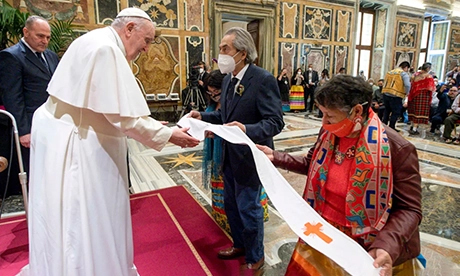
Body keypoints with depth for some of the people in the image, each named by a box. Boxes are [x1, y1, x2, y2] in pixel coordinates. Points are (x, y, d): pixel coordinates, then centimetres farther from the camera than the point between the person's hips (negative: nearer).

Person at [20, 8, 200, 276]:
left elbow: (106, 105, 13)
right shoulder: (106, 48, -21)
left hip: (74, 138, 10)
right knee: (83, 218, 4)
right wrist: (167, 135, -17)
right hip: (75, 144, -10)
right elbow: (122, 114, -25)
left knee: (71, 217, 22)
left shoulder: (97, 42, 12)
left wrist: (150, 123, 9)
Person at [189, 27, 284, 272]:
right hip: (230, 155, 8)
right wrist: (203, 116, -1)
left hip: (249, 157, -8)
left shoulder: (263, 79, -20)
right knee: (231, 204, 22)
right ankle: (240, 245, 47)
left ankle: (255, 259, 34)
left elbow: (275, 122, -23)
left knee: (248, 208, 8)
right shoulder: (228, 79, 6)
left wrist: (247, 129, -39)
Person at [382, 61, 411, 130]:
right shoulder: (404, 74, -3)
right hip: (395, 96, -6)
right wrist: (406, 93, 1)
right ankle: (391, 127, 8)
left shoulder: (390, 72, 17)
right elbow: (407, 85, -15)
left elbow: (385, 83, 19)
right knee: (396, 112, 5)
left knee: (387, 110, 20)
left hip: (386, 94, 6)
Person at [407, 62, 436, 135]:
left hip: (414, 95, 6)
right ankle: (414, 129, -1)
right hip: (423, 96, -6)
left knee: (414, 110, 17)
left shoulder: (415, 75, 7)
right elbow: (431, 88, -14)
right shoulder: (428, 76, -11)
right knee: (420, 111, -1)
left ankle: (413, 125, 27)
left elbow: (412, 85, 10)